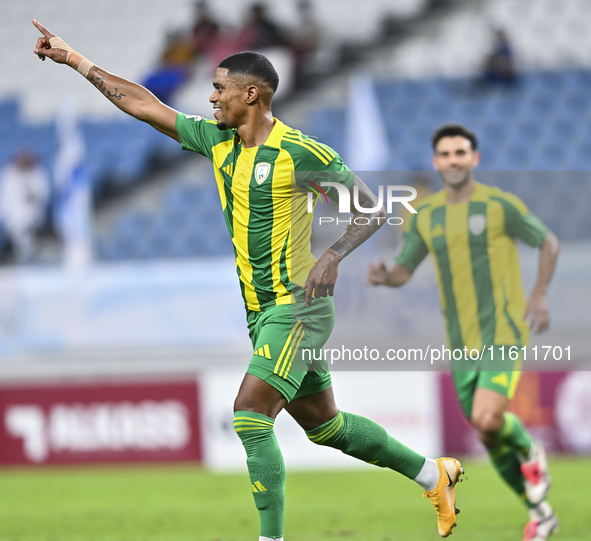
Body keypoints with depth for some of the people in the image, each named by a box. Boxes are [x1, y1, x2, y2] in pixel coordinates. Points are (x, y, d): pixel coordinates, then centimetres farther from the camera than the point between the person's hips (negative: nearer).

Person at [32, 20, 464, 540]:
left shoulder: (300, 152, -15)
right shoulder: (217, 141, 6)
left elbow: (373, 208, -11)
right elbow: (143, 104, 11)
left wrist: (333, 256, -26)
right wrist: (73, 58, 10)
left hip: (297, 307, -8)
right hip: (261, 312, 8)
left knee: (250, 415, -19)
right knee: (324, 424, 15)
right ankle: (434, 474, 31)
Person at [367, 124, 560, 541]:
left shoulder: (499, 205, -6)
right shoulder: (425, 216, 6)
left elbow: (549, 242, 5)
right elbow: (404, 271, 12)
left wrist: (539, 296, -7)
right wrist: (383, 276, -12)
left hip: (503, 331, -5)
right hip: (462, 342, 5)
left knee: (488, 420, -25)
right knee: (491, 440, 8)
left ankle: (531, 452, 8)